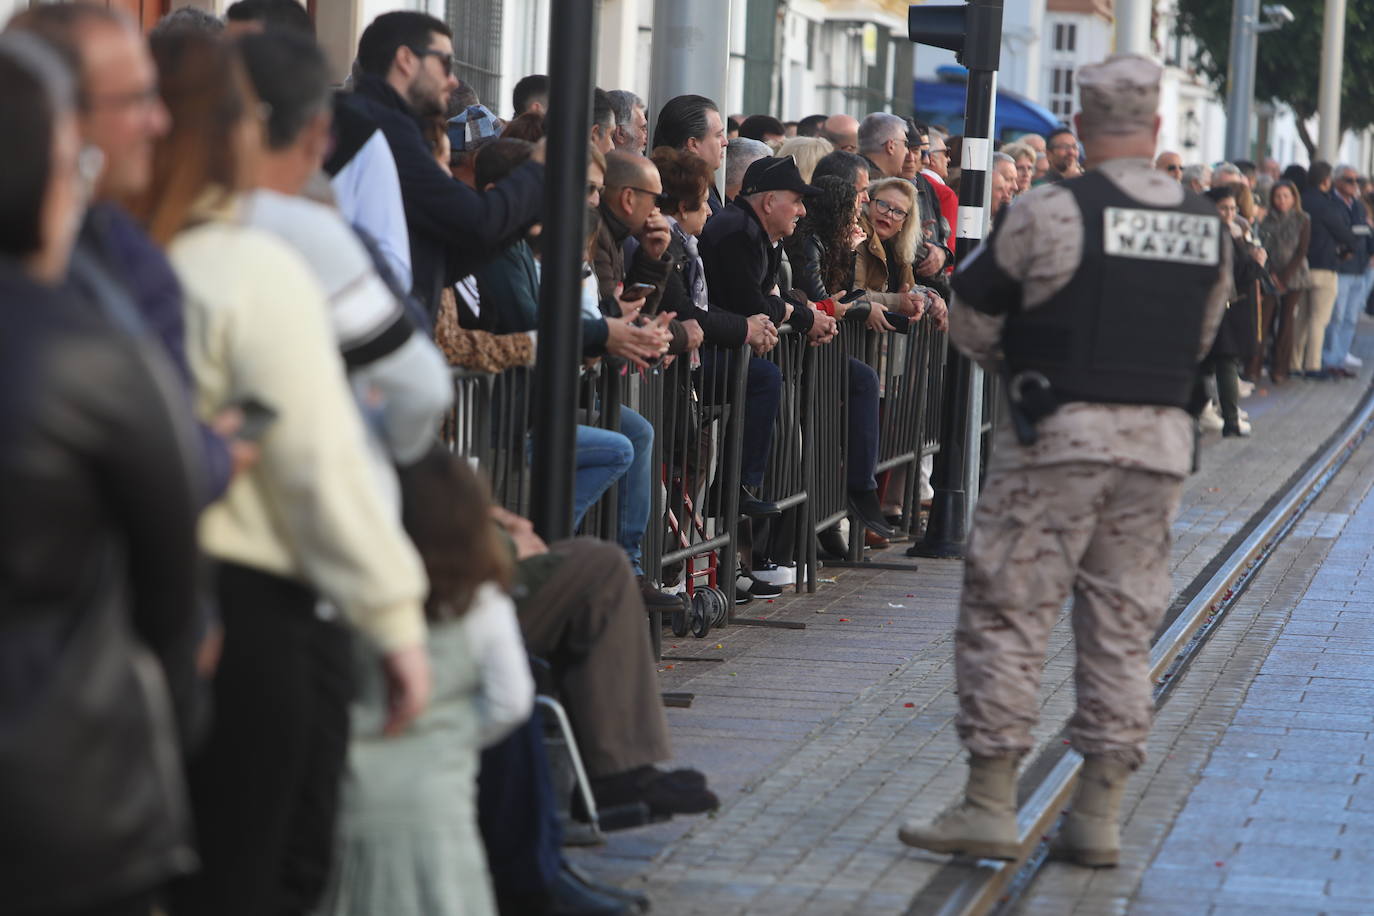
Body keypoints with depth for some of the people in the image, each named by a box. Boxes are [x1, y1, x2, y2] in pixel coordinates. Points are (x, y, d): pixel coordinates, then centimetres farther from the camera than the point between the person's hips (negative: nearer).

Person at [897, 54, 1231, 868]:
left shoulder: (1053, 211, -9)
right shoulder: (1208, 226, 6)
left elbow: (972, 318, 0)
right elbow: (1201, 338, 14)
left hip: (1059, 435, -5)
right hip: (1161, 444, 5)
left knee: (1008, 616, 2)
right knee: (1123, 631, 9)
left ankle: (991, 807, 0)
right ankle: (1098, 818, 10)